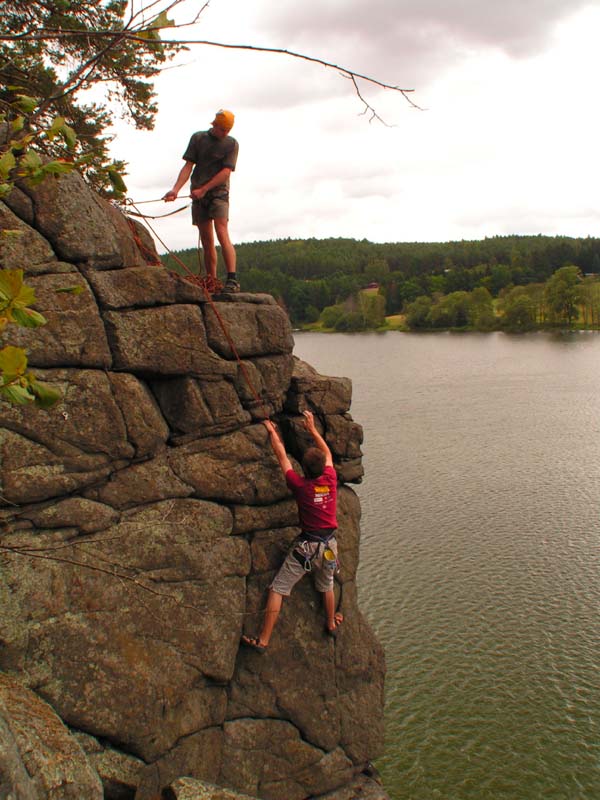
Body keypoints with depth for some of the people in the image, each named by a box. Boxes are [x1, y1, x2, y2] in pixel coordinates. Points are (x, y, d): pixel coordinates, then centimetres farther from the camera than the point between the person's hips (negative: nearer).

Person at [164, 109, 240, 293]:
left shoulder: (231, 144, 3)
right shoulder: (198, 138, 10)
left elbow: (226, 171, -7)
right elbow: (188, 166, 4)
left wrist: (203, 189, -15)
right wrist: (175, 189, -9)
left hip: (218, 193, -3)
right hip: (198, 196, 3)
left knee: (222, 235, -18)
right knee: (206, 241, 3)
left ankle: (232, 279, -24)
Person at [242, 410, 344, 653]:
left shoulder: (300, 485, -12)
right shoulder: (330, 480, -4)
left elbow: (282, 457, 1)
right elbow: (327, 453, 16)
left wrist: (272, 431, 15)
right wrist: (312, 428, 26)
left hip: (307, 546, -5)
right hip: (329, 544, 5)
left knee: (278, 589, 0)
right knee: (326, 586, 29)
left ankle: (263, 640, -3)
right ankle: (331, 624, 50)